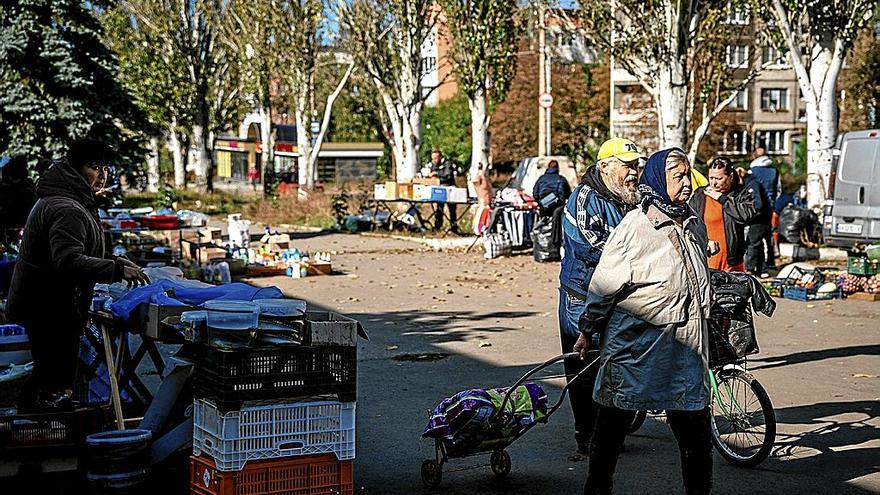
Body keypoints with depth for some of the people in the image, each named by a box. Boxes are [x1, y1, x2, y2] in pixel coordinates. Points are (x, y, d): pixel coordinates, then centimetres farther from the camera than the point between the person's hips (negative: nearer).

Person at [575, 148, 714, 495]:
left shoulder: (695, 225, 11)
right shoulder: (634, 226, -9)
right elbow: (604, 283, -4)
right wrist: (588, 331, 0)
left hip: (686, 346, 5)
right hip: (636, 342, -5)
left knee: (695, 433, 5)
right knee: (612, 424, 8)